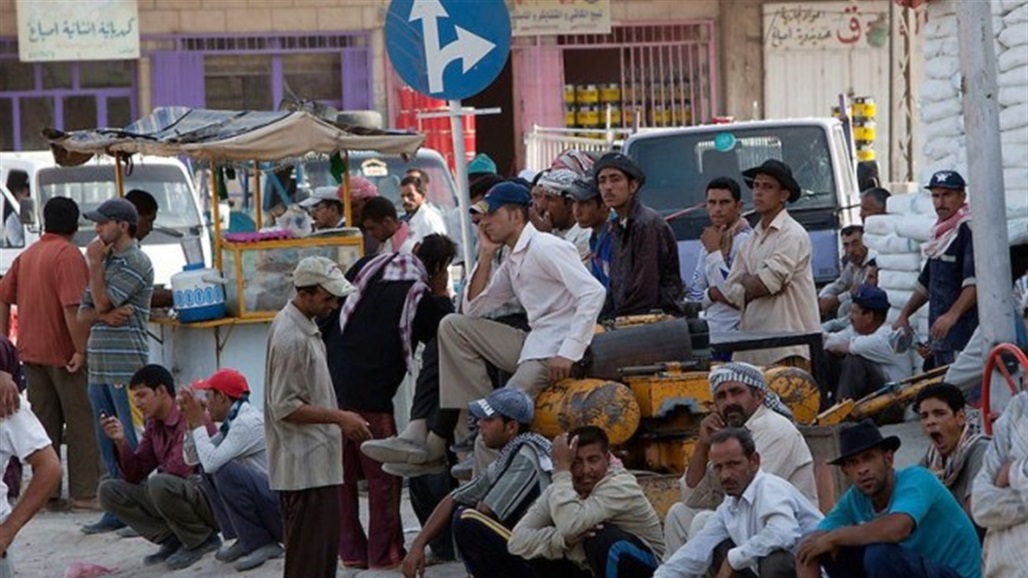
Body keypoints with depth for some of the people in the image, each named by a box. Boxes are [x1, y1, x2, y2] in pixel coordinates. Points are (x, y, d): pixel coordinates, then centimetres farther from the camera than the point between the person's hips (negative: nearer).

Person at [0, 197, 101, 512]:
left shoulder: (27, 255, 11)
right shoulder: (68, 255, -14)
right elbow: (73, 306, -23)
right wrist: (81, 349, -22)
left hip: (31, 353, 7)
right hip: (65, 354, -7)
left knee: (44, 424, 12)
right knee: (82, 424, -2)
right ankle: (85, 493, -4)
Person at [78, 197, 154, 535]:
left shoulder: (136, 262, -8)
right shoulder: (105, 261, 18)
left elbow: (102, 301, -15)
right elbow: (84, 313, 14)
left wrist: (94, 263, -5)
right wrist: (105, 316, -7)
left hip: (126, 366, -9)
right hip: (99, 366, 9)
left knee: (133, 443, -6)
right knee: (108, 444, 11)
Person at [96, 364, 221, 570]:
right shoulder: (154, 426, 10)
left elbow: (181, 468, -27)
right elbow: (135, 475, 10)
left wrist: (159, 475, -5)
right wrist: (121, 442, -6)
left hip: (211, 501, -8)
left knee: (159, 485, -36)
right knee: (109, 490, 0)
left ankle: (204, 540, -11)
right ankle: (172, 539, 0)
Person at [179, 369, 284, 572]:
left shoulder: (248, 422, -18)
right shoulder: (232, 421, 10)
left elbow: (211, 461, -26)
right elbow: (193, 459, 12)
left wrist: (198, 422, -14)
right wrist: (191, 421, 2)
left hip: (283, 509, -10)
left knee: (225, 472, -27)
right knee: (208, 469, 10)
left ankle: (261, 543, -12)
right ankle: (245, 539, 9)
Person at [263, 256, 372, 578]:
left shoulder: (304, 327, 12)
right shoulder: (291, 338, -20)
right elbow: (285, 407, -22)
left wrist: (339, 419, 14)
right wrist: (339, 417, -18)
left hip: (317, 463, 11)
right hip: (305, 467, -11)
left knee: (325, 548, 15)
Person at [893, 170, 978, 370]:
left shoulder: (969, 229, -9)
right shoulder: (941, 232, 21)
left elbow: (975, 281, -21)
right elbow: (926, 282, 32)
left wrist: (953, 314, -31)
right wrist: (904, 314, 27)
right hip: (940, 333, 9)